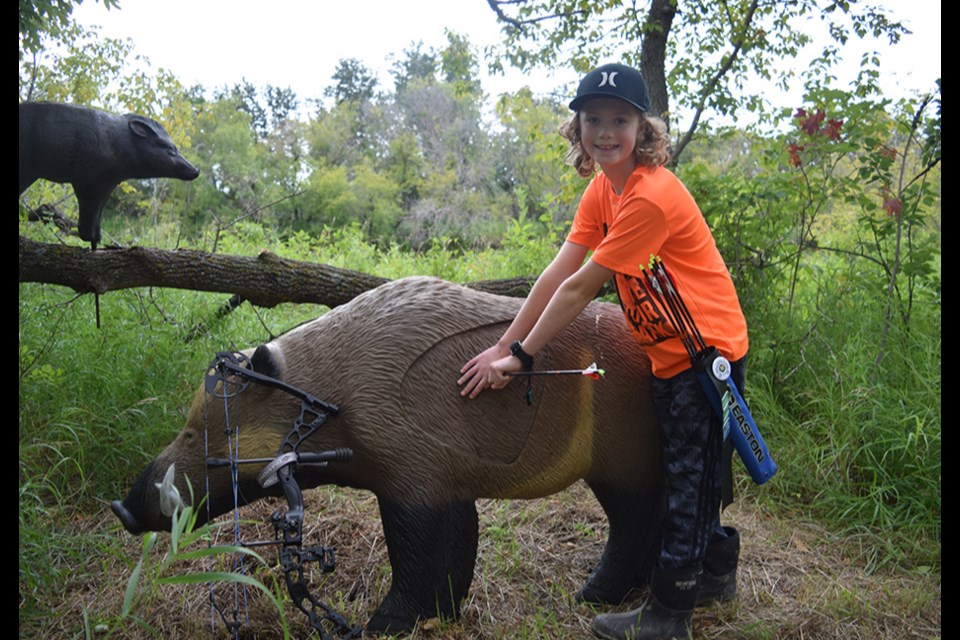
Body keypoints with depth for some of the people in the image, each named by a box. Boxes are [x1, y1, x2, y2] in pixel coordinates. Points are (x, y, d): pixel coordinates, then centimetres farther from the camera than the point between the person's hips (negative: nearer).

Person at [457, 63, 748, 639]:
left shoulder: (651, 197, -27)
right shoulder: (604, 186, 1)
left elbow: (579, 289, -24)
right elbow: (558, 271, -4)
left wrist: (520, 356, -16)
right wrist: (504, 345, -9)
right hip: (671, 354, 9)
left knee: (690, 481, 3)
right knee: (689, 476, 22)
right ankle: (717, 573, 42)